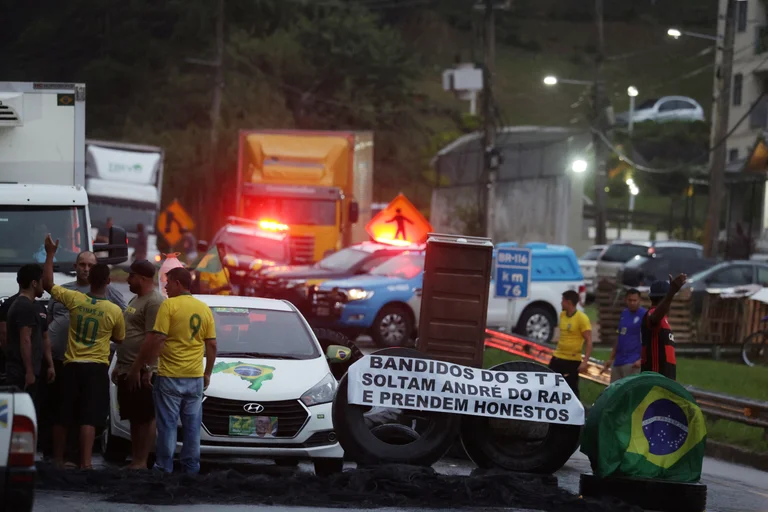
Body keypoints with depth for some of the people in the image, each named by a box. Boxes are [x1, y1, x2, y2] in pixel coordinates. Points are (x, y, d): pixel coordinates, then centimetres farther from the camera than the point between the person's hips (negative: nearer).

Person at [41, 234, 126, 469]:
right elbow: (119, 339, 8)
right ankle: (85, 462, -14)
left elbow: (48, 283, 8)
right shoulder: (114, 311, -8)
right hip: (96, 368, -2)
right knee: (89, 419, -7)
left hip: (71, 366, 2)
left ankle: (58, 459, 21)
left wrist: (50, 254, 15)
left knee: (62, 417, 12)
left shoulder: (74, 299, -5)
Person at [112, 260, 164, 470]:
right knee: (134, 419, 11)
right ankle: (135, 460, 15)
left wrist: (145, 369, -24)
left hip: (142, 372, -10)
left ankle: (141, 462, -7)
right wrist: (119, 366, 24)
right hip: (127, 371, 10)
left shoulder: (154, 302, -13)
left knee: (145, 419, -6)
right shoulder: (136, 300, 20)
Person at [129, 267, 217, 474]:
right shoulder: (204, 309, 7)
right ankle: (191, 469, 11)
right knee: (192, 427, 9)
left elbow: (157, 341, -15)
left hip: (170, 377, -5)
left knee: (167, 426, 0)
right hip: (196, 378, 5)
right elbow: (212, 345, 9)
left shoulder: (169, 305, -9)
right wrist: (207, 373, 19)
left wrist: (136, 367, -9)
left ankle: (164, 468, 1)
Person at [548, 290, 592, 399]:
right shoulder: (562, 315, 7)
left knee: (572, 389, -3)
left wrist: (585, 361, -23)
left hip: (572, 361, -7)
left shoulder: (582, 318, -15)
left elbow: (589, 342, -16)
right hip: (558, 357, 7)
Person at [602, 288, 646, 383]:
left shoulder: (644, 315, -8)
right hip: (618, 361, 8)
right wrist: (611, 359, 19)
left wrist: (642, 360, -22)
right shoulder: (624, 314, 15)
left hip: (632, 363, -8)